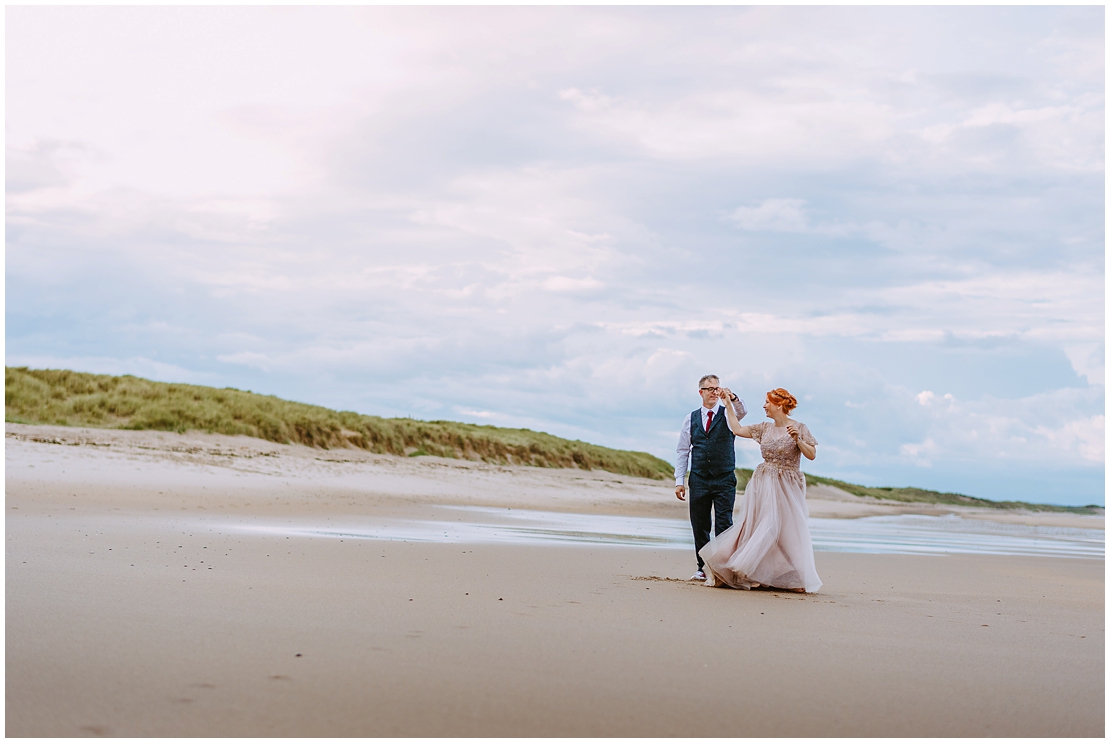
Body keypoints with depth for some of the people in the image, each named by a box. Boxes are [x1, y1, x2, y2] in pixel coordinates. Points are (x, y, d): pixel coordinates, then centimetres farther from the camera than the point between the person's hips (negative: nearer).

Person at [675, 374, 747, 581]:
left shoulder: (728, 414, 4)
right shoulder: (691, 419, 10)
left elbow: (742, 411, -20)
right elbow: (682, 451, 9)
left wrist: (732, 397, -42)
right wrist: (679, 481, 2)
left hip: (724, 480, -2)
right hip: (698, 479, 2)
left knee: (723, 525, -8)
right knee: (699, 526, 5)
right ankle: (703, 568, 14)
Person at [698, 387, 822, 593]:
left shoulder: (799, 428, -5)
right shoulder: (765, 429, 8)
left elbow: (811, 455, -7)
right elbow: (737, 429, 12)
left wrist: (797, 439, -21)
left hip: (787, 487, -4)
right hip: (763, 484, 4)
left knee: (788, 530, -5)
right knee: (758, 527, 3)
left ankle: (795, 578, 3)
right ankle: (760, 574, 9)